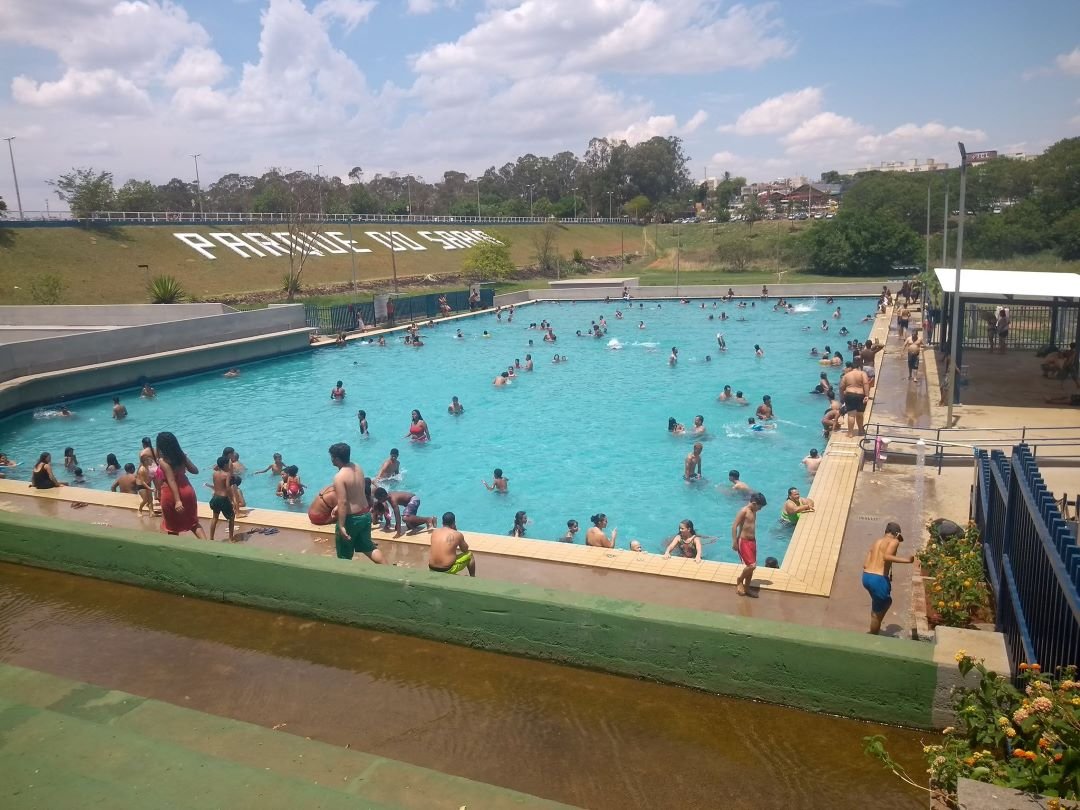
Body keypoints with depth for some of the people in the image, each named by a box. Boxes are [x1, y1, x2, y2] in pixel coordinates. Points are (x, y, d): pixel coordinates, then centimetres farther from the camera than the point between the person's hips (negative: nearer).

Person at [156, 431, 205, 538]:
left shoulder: (163, 461, -14)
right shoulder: (181, 455, 2)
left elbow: (171, 481, -21)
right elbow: (195, 471, 9)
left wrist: (177, 501, -25)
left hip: (171, 495, -5)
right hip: (187, 491, 5)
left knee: (172, 525, 13)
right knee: (193, 522, 13)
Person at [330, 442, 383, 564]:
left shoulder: (340, 476, -21)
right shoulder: (358, 468, 4)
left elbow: (343, 502, -25)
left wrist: (341, 526, -23)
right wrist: (337, 508, 26)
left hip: (352, 518, -8)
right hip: (365, 514, 8)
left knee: (344, 555, 11)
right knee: (368, 547, 21)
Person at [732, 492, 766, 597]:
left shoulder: (754, 512, 9)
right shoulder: (744, 511, -16)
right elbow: (734, 526, -18)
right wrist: (735, 542, -20)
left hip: (752, 541, 9)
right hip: (744, 542, -9)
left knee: (752, 566, 11)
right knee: (751, 565, -13)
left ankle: (747, 588, 23)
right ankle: (739, 580, 11)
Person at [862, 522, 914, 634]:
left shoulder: (877, 541, 18)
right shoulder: (894, 541, -2)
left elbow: (865, 564, 12)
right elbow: (886, 557, -24)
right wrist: (906, 560, -20)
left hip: (866, 577, 7)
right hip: (878, 579, -7)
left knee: (886, 601, 29)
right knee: (877, 612, 11)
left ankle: (875, 630, 35)